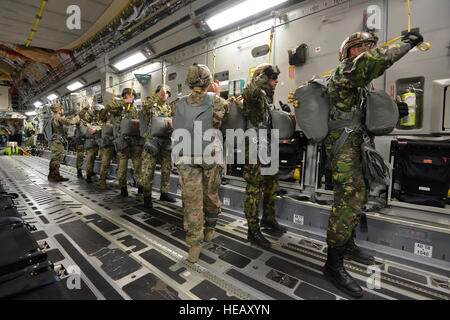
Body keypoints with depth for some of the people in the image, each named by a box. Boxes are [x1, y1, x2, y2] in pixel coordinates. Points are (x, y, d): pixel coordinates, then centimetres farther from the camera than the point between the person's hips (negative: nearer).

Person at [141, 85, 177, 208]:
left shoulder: (169, 107, 15)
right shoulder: (151, 105, 2)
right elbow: (145, 105, -21)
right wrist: (158, 96, -26)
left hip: (166, 141, 4)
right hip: (152, 140, -4)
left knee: (166, 169, 8)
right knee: (149, 169, -1)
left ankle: (164, 193, 22)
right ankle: (147, 196, 9)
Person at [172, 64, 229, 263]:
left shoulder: (180, 104, 6)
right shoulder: (216, 101, -3)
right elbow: (224, 111, 13)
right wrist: (217, 95, 23)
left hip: (185, 160, 2)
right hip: (209, 159, -1)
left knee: (192, 202, 6)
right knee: (211, 196, 19)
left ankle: (194, 246, 12)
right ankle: (209, 231, 38)